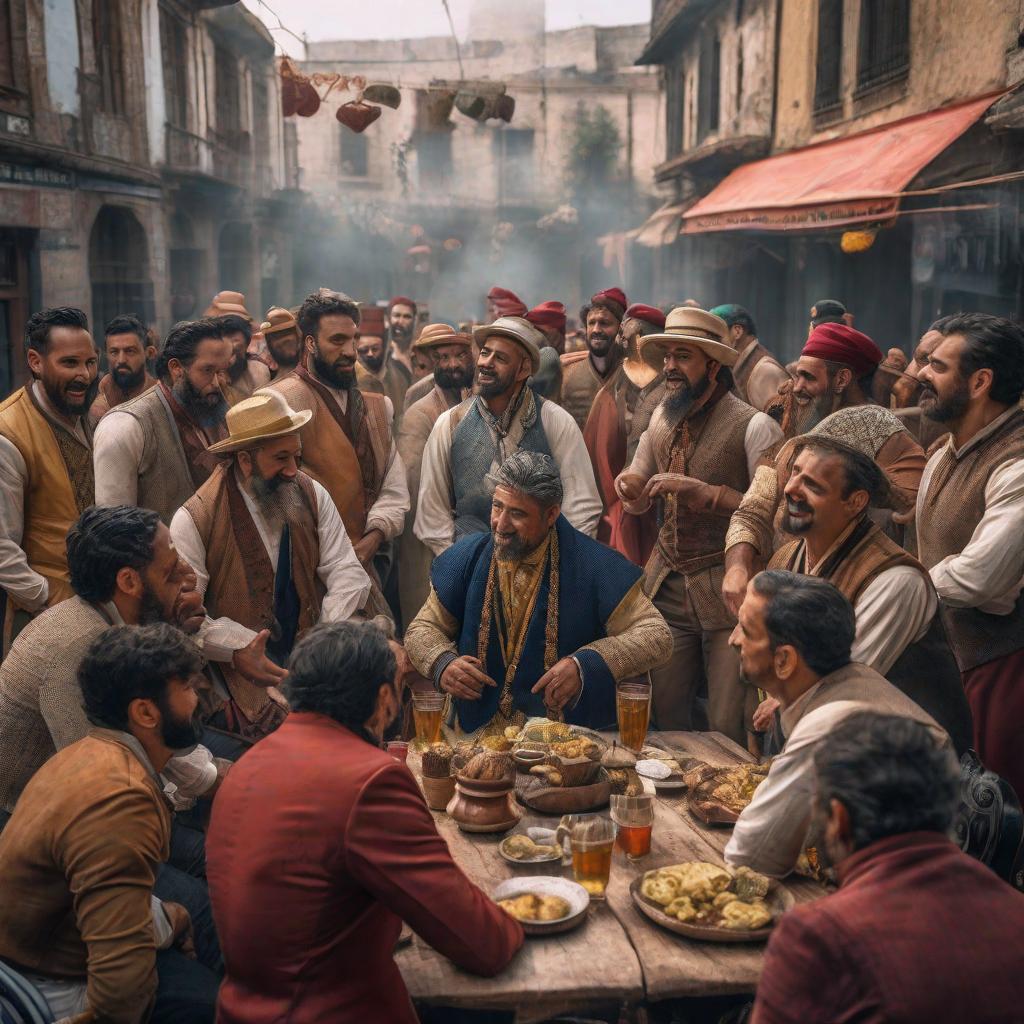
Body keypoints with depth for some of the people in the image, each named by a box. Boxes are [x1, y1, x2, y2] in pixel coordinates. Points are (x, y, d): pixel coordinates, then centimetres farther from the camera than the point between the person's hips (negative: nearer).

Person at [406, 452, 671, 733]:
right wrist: (442, 664, -10)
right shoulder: (466, 559, 5)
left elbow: (656, 635, -5)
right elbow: (422, 629, 14)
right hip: (478, 735, 2)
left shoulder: (594, 565, -5)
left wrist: (586, 666, -20)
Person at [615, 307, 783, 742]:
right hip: (668, 588, 6)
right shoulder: (661, 419, 10)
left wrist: (703, 491, -20)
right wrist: (631, 488, -2)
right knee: (665, 717, 10)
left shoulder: (754, 426, -10)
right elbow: (638, 502, 21)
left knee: (728, 727, -2)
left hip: (727, 595, -5)